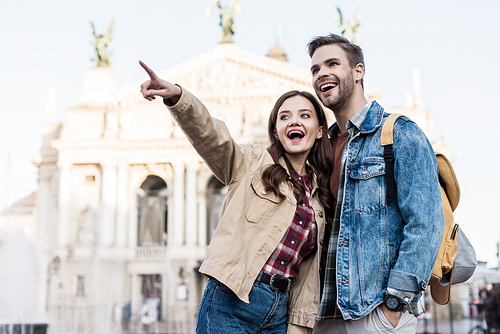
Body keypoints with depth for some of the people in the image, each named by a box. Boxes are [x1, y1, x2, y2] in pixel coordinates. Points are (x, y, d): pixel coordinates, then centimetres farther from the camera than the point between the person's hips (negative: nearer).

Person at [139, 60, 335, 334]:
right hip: (231, 302, -4)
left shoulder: (320, 194, 15)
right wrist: (176, 96, -34)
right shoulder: (252, 163, 4)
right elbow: (208, 133, -15)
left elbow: (308, 270, 17)